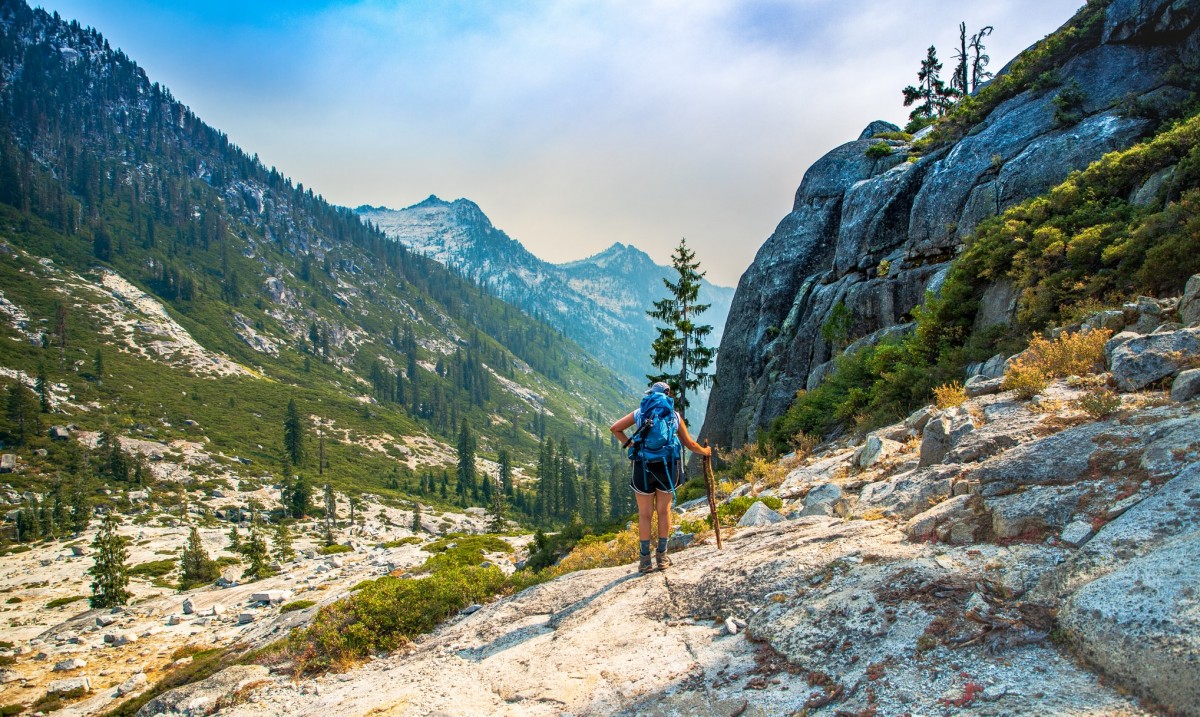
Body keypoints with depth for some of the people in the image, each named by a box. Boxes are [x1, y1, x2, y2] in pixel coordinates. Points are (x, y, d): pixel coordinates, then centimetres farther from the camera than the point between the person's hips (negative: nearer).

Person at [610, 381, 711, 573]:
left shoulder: (640, 413, 10)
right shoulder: (675, 415, 10)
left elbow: (614, 428, 9)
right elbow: (690, 444, 14)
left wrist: (630, 444, 11)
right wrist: (705, 451, 31)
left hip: (643, 467, 0)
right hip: (667, 467, 1)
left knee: (644, 514, 9)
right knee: (664, 511, 16)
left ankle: (645, 559, 12)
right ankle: (662, 556, 19)